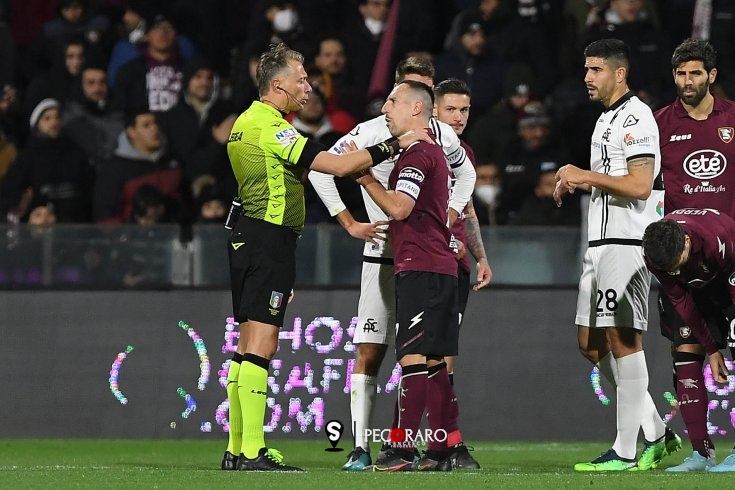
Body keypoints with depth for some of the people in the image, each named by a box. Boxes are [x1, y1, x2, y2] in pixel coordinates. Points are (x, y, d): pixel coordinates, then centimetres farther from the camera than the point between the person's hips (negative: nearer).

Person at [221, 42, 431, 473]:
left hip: (248, 236, 10)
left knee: (248, 346, 11)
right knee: (261, 344, -12)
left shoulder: (246, 122, 16)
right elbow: (336, 165, -19)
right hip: (270, 239, -10)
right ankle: (252, 452, -15)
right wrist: (393, 147, -12)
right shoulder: (270, 127, -15)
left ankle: (236, 450, 12)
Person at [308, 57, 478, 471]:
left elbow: (466, 174, 25)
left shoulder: (442, 135, 5)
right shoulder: (371, 133, -6)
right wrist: (351, 224, -6)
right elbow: (320, 171, -2)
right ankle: (361, 448, -3)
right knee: (370, 352, -5)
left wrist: (448, 219, 9)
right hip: (383, 256, -3)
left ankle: (453, 444, 5)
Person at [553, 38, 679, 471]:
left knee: (623, 339, -9)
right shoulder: (606, 120, 21)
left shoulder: (635, 118, -12)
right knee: (592, 344, 9)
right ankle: (656, 433, 15)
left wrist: (588, 176, -15)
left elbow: (639, 185, -20)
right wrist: (576, 181, 15)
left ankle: (626, 451, -7)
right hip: (602, 242, 11)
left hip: (626, 241, -11)